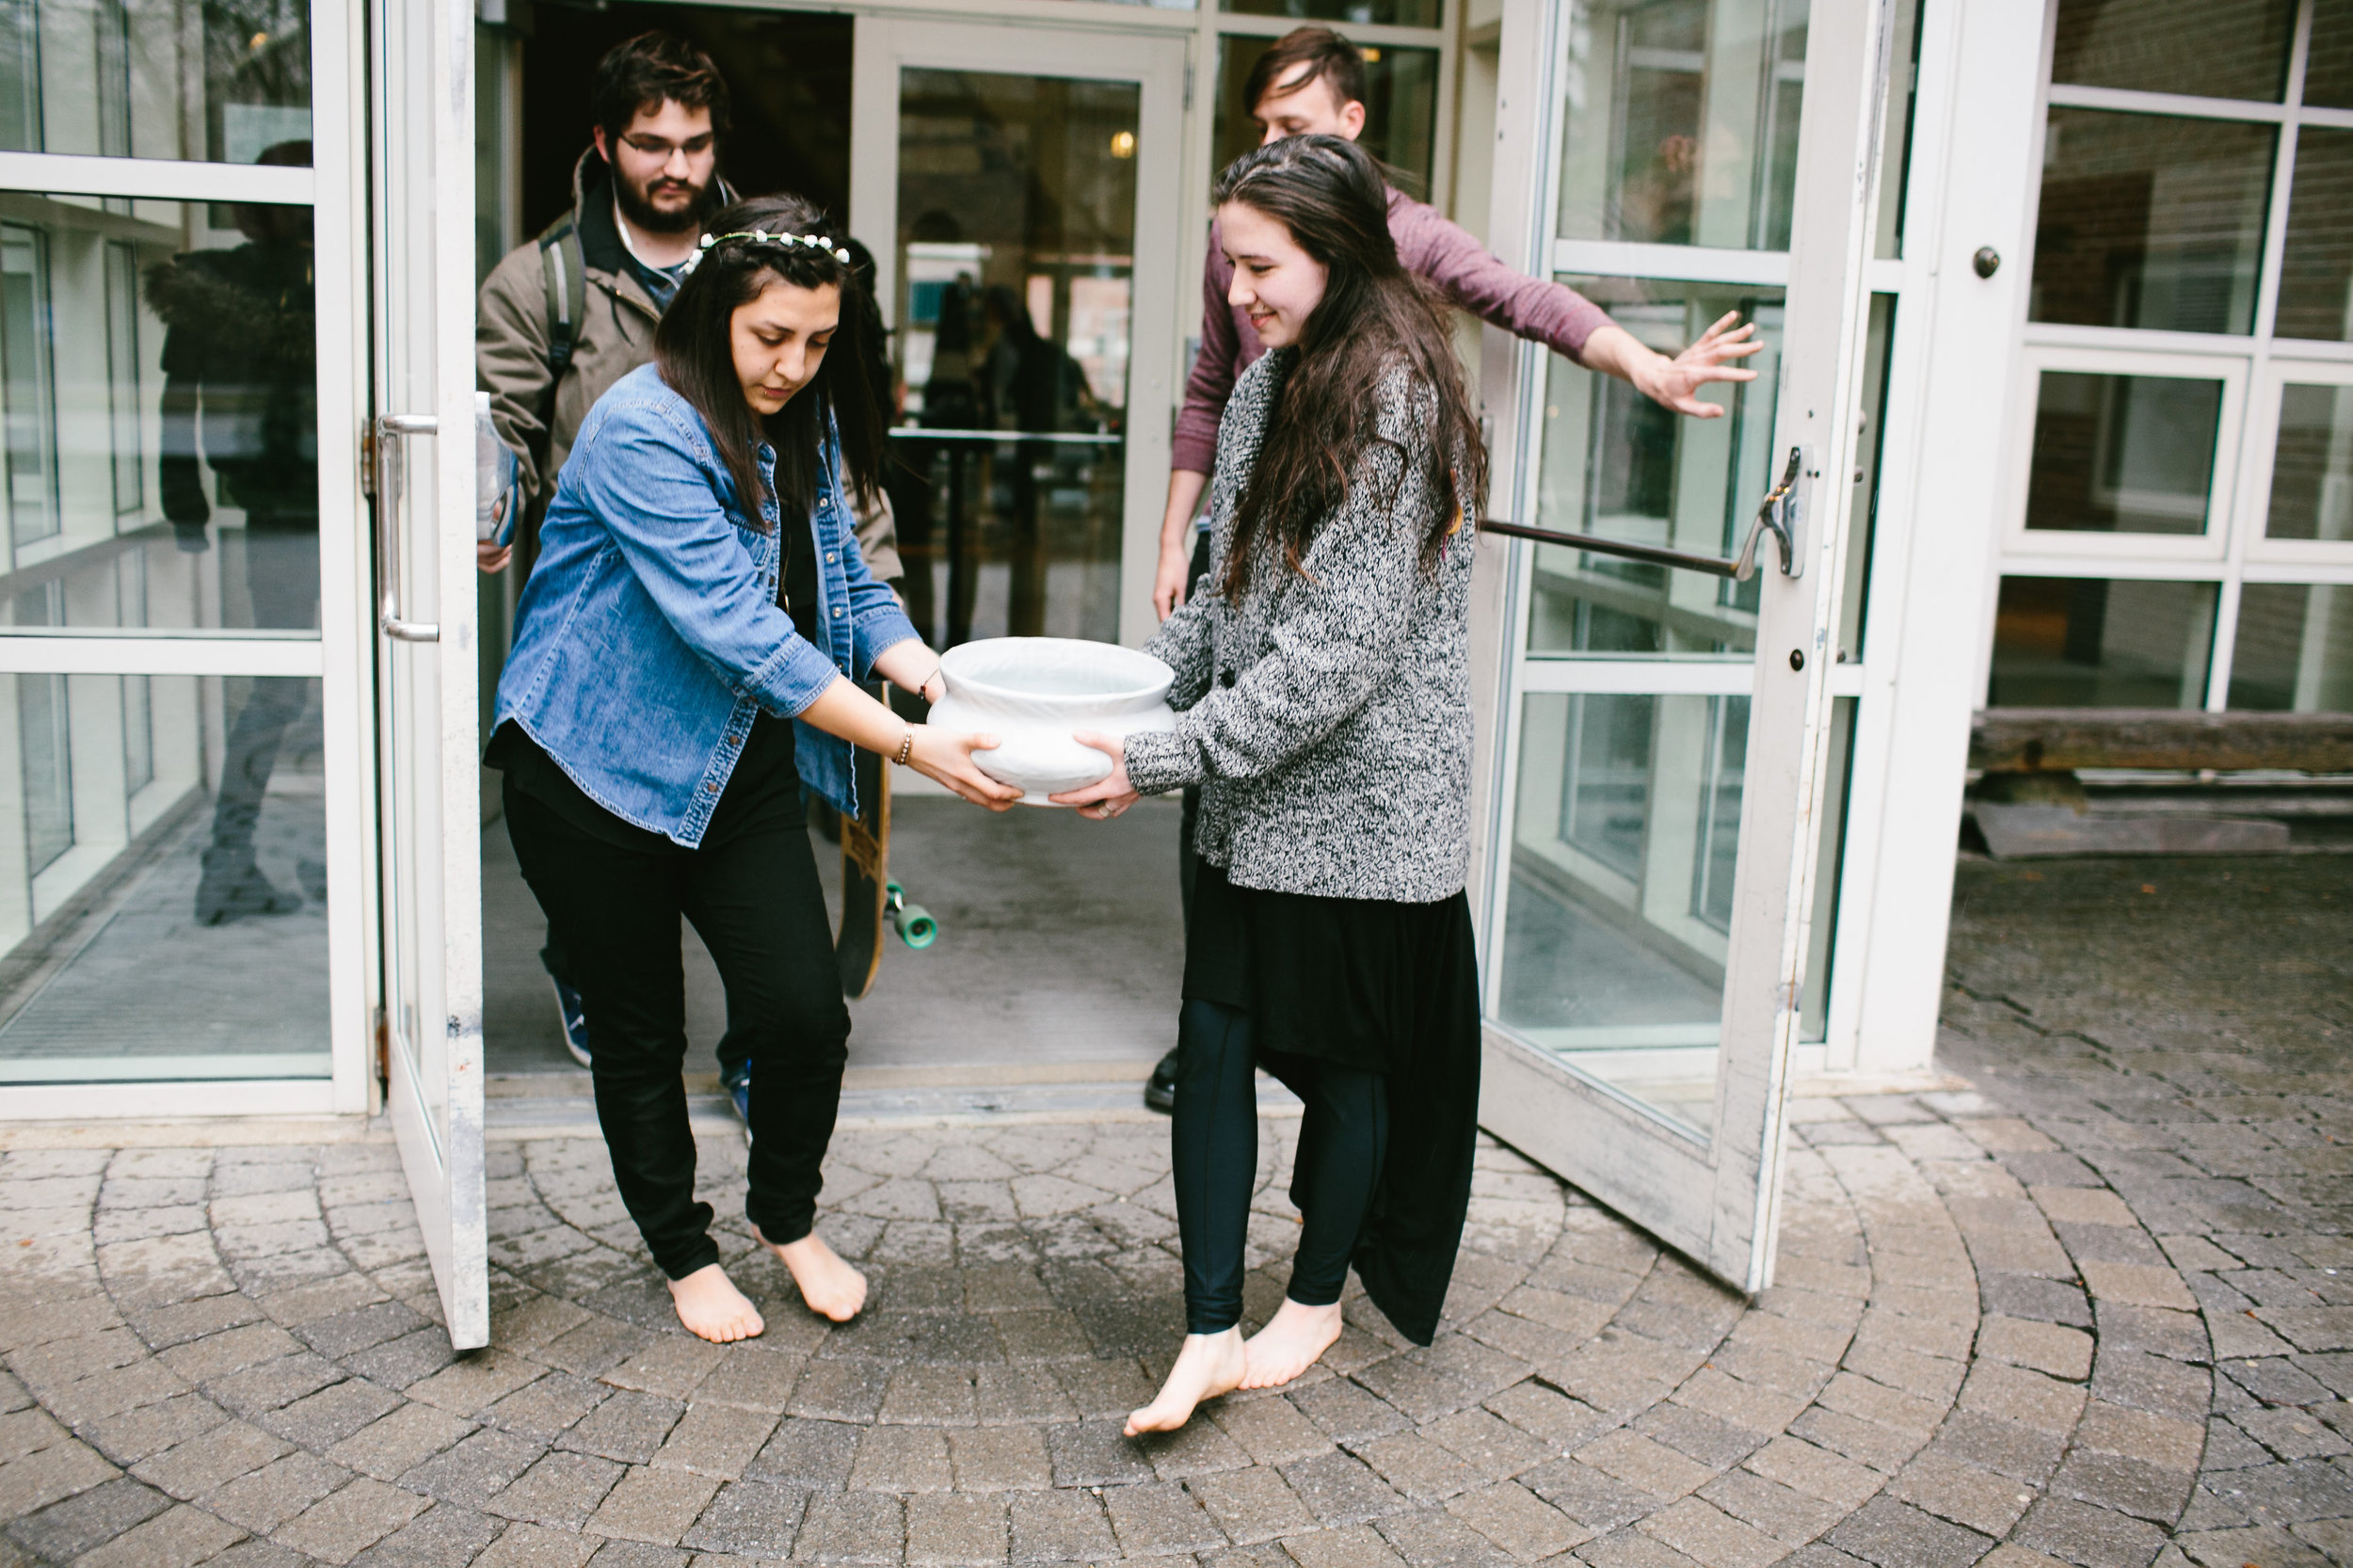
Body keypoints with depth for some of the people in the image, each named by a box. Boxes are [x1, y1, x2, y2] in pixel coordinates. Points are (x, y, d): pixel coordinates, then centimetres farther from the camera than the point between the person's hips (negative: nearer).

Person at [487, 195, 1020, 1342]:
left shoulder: (803, 429, 4)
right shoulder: (641, 430, -22)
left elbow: (846, 585, 3)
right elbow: (736, 626, -30)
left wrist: (955, 692, -17)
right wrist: (905, 745, -33)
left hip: (744, 768, 6)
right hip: (600, 772, -6)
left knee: (805, 1010, -4)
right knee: (640, 1031, 9)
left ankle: (788, 1216, 24)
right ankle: (681, 1250, 32)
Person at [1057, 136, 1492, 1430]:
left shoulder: (1396, 402, -17)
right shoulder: (1268, 387, 9)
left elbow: (1343, 646, -22)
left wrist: (1170, 753, -22)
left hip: (1359, 802, -7)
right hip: (1254, 802, 7)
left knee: (1341, 1055, 10)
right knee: (1214, 1042, 4)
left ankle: (1317, 1299, 30)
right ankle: (1210, 1333, 12)